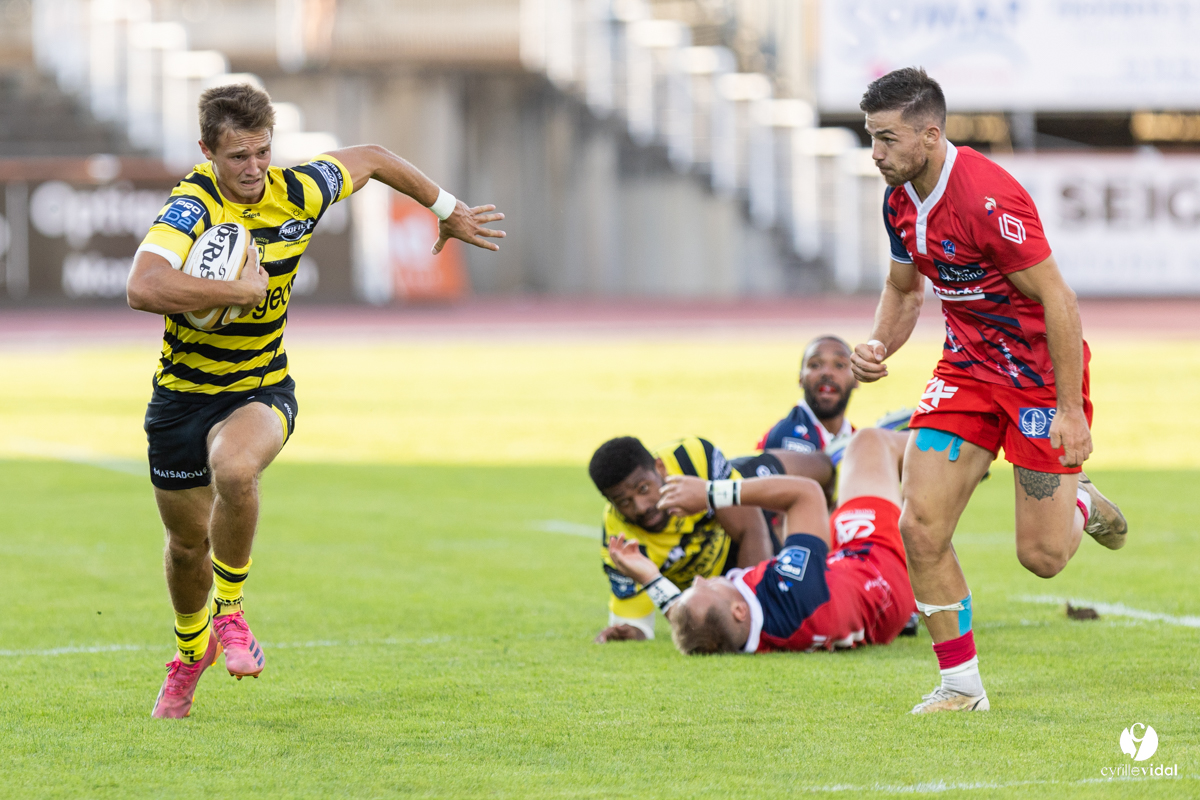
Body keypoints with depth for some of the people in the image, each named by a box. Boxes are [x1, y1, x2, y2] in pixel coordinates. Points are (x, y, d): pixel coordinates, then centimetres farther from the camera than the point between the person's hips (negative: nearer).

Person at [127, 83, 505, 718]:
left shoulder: (297, 191, -9)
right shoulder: (194, 205, -23)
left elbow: (369, 159, 13)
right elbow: (144, 288, -41)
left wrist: (448, 209, 24)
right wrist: (241, 290, -34)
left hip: (261, 391, 1)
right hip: (184, 395, -1)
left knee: (235, 468, -34)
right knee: (188, 541, 12)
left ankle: (230, 613, -12)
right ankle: (192, 648, 44)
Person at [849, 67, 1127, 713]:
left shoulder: (988, 199, -27)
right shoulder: (900, 200, -2)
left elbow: (1058, 300, -24)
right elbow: (904, 289, 17)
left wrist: (1071, 410, -23)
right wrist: (878, 347, -4)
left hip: (1041, 371, -7)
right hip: (968, 367, 7)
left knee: (1041, 557, -3)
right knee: (921, 527, -9)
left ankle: (1080, 505, 33)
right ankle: (961, 685, 3)